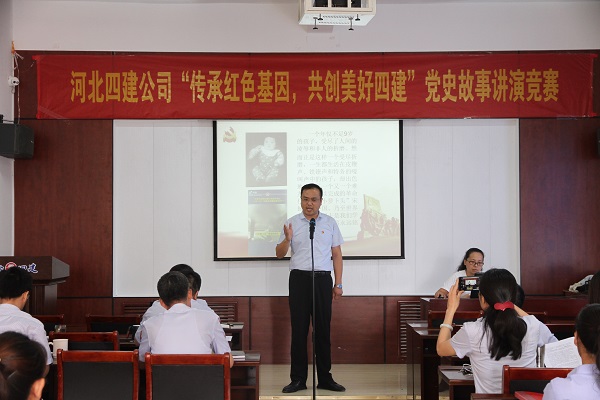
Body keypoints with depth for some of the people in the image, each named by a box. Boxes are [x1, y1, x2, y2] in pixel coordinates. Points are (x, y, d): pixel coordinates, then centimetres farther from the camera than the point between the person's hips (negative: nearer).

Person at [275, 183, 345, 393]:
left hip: (322, 279, 1)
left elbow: (337, 255, 8)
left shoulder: (330, 223, 8)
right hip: (299, 279, 0)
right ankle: (298, 379, 8)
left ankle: (325, 378, 13)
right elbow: (279, 254, 5)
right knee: (299, 329, 1)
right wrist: (287, 239, -15)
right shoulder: (292, 223, 6)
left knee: (323, 329, 4)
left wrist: (338, 284, 3)